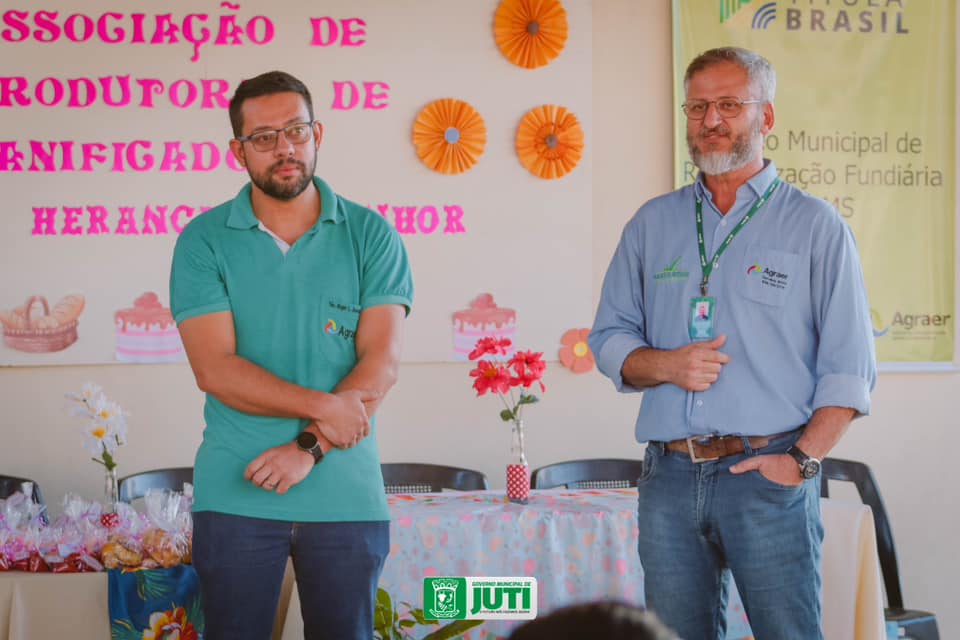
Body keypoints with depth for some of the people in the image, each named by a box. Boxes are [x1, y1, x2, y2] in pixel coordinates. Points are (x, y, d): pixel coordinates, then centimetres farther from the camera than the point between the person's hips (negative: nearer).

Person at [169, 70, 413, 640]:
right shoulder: (204, 241, 1)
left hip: (347, 496, 1)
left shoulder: (370, 235, 2)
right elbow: (215, 368, -9)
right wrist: (320, 406, -16)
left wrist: (310, 447, -15)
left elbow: (380, 364, -5)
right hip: (236, 497, 0)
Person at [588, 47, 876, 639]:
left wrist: (802, 459, -12)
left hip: (768, 476, -3)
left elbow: (849, 366, -2)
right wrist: (667, 364, -6)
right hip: (671, 478, 3)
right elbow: (608, 339, 15)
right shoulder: (652, 224, 14)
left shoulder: (816, 227, 3)